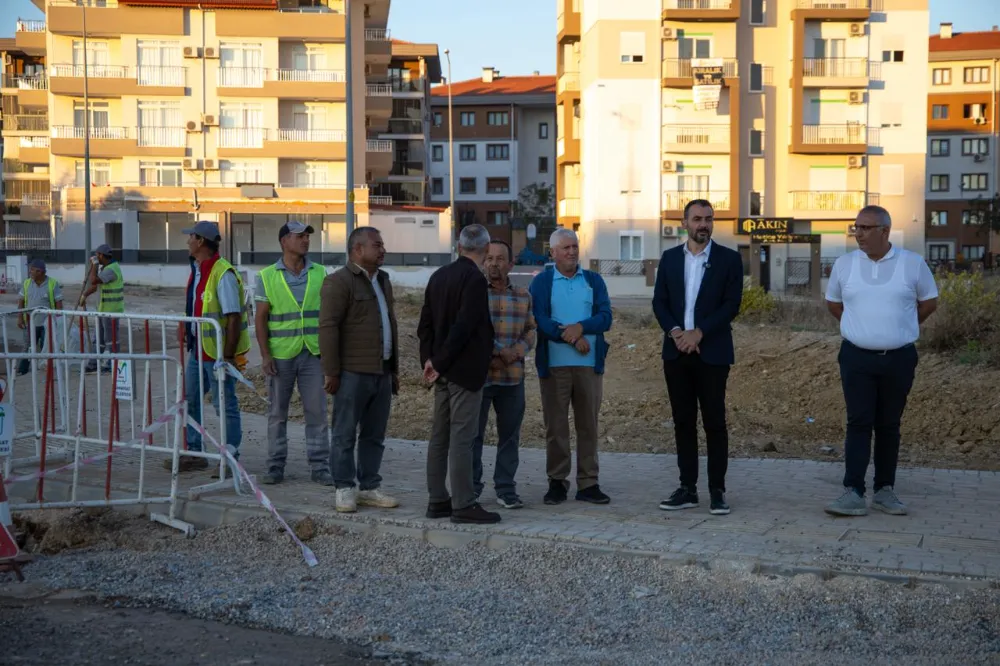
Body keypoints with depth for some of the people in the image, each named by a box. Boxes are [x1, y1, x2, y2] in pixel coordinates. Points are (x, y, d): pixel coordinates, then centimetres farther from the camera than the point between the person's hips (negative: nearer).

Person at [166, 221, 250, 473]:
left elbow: (234, 317, -22)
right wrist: (185, 330, 20)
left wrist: (227, 355, -23)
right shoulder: (197, 270, 11)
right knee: (190, 400, 15)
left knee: (225, 405, 0)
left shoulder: (223, 274, -19)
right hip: (198, 349, 10)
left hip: (218, 352, -10)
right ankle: (194, 453, 26)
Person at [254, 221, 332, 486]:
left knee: (316, 410, 1)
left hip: (313, 353, 1)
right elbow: (260, 318, -1)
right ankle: (275, 466, 16)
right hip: (280, 353, -1)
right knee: (277, 412, 7)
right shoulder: (267, 276, 0)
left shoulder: (319, 273, 5)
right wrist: (264, 355, -8)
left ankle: (320, 466, 7)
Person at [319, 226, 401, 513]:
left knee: (375, 435, 11)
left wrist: (394, 369, 20)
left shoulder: (383, 281, 18)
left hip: (382, 373, 8)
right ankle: (345, 489, 8)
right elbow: (328, 327, -13)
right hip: (353, 373, -8)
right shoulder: (339, 282, -8)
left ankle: (369, 488, 19)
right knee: (345, 434, 1)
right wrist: (331, 372, -17)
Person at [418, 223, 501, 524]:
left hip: (444, 371, 8)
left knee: (440, 436, 11)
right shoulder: (475, 279, -14)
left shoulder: (438, 276, 11)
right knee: (462, 437, -5)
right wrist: (440, 363, -13)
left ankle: (437, 501, 17)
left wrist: (430, 359, 7)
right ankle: (463, 505, -1)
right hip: (465, 370, -8)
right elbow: (464, 327, -20)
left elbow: (425, 324, 11)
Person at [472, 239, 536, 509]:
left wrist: (519, 350, -6)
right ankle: (471, 487, 13)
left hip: (513, 378, 4)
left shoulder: (523, 296, 11)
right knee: (473, 434, 2)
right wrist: (486, 355, -13)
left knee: (510, 435, 8)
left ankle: (506, 489, 19)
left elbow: (530, 330, 14)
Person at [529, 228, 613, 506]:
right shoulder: (541, 282, 5)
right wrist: (572, 338, -15)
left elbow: (605, 317, 1)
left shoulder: (594, 280, 12)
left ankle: (588, 483, 10)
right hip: (554, 364, -2)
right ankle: (557, 481, 12)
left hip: (590, 363, 2)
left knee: (588, 425, 4)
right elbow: (539, 319, -7)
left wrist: (581, 327, -18)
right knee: (555, 426, 2)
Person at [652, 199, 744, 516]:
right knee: (683, 422, 7)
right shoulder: (670, 258, 10)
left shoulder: (729, 258, 1)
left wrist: (699, 332, -15)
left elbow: (732, 304, -6)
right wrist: (675, 332, -10)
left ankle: (717, 490, 6)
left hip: (712, 352, -3)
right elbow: (659, 302, 7)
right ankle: (687, 488, 13)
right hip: (676, 351, 3)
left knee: (715, 422, -1)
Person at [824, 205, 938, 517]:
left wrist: (900, 328, 12)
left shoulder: (912, 263, -2)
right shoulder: (844, 264, 1)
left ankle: (884, 490, 17)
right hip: (857, 358, 0)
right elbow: (833, 302, 16)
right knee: (859, 423, -5)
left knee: (889, 426, 8)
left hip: (899, 359, 0)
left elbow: (929, 302, 10)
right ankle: (853, 492, -6)